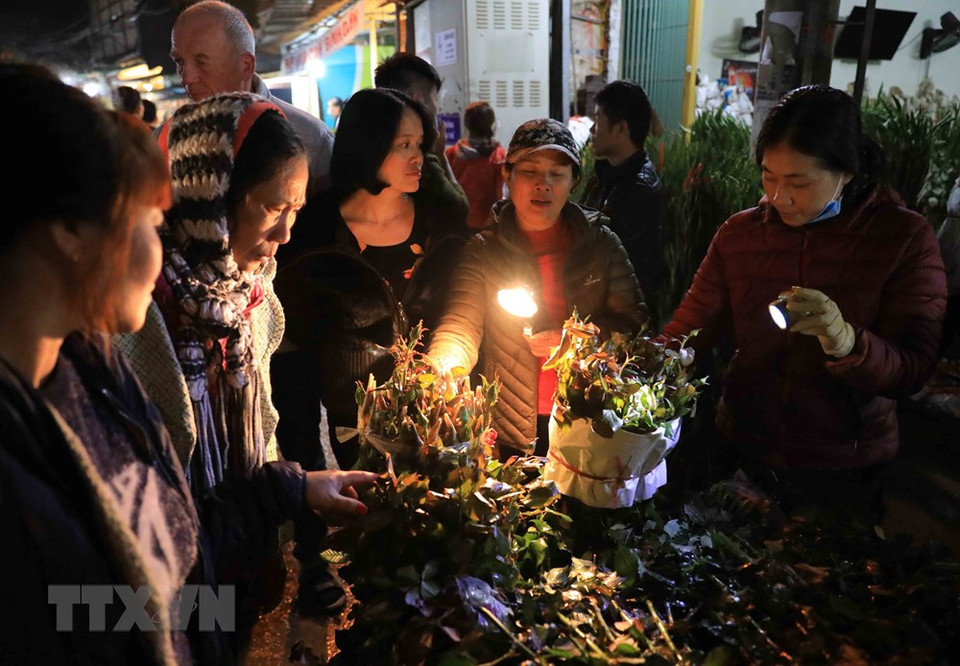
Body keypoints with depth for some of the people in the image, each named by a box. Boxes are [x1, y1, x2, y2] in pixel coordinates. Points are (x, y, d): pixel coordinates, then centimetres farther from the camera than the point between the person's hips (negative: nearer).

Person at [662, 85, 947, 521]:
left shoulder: (905, 238, -10)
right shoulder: (739, 233, -3)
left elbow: (913, 370, -15)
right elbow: (685, 331, -5)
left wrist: (847, 342, -35)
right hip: (741, 455, 2)